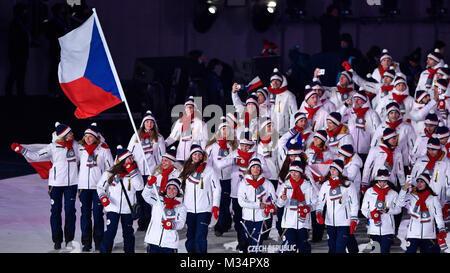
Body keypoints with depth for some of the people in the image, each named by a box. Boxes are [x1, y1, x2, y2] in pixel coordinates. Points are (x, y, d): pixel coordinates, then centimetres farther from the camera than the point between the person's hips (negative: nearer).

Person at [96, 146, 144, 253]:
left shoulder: (135, 172, -3)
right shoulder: (110, 173, -5)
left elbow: (139, 187, -18)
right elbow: (100, 186, 6)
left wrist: (132, 172, -21)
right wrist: (103, 197, -10)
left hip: (127, 209, 2)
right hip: (113, 207, -2)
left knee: (128, 233, 13)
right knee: (110, 232, -8)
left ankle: (129, 251, 26)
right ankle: (104, 250, 0)